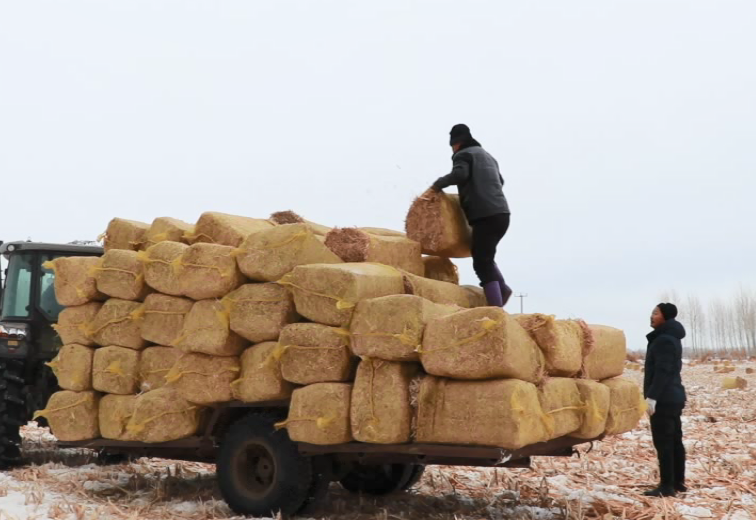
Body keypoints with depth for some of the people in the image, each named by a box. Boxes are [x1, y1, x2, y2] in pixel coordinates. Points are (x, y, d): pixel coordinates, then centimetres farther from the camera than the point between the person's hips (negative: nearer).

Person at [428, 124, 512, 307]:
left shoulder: (463, 155, 2)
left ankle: (497, 308, -16)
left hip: (485, 215, -8)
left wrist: (439, 184, -5)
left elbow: (460, 174, -19)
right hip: (502, 213, 8)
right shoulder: (488, 156, 25)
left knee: (482, 262, -8)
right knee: (485, 256, 23)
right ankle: (502, 288, 9)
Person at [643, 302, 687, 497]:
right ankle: (678, 482, 18)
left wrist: (652, 396, -22)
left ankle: (667, 486, -6)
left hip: (663, 399, -11)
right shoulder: (671, 338, 17)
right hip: (673, 396, 11)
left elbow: (663, 371, -21)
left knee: (663, 443, -8)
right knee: (675, 441, 12)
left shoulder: (664, 340, -15)